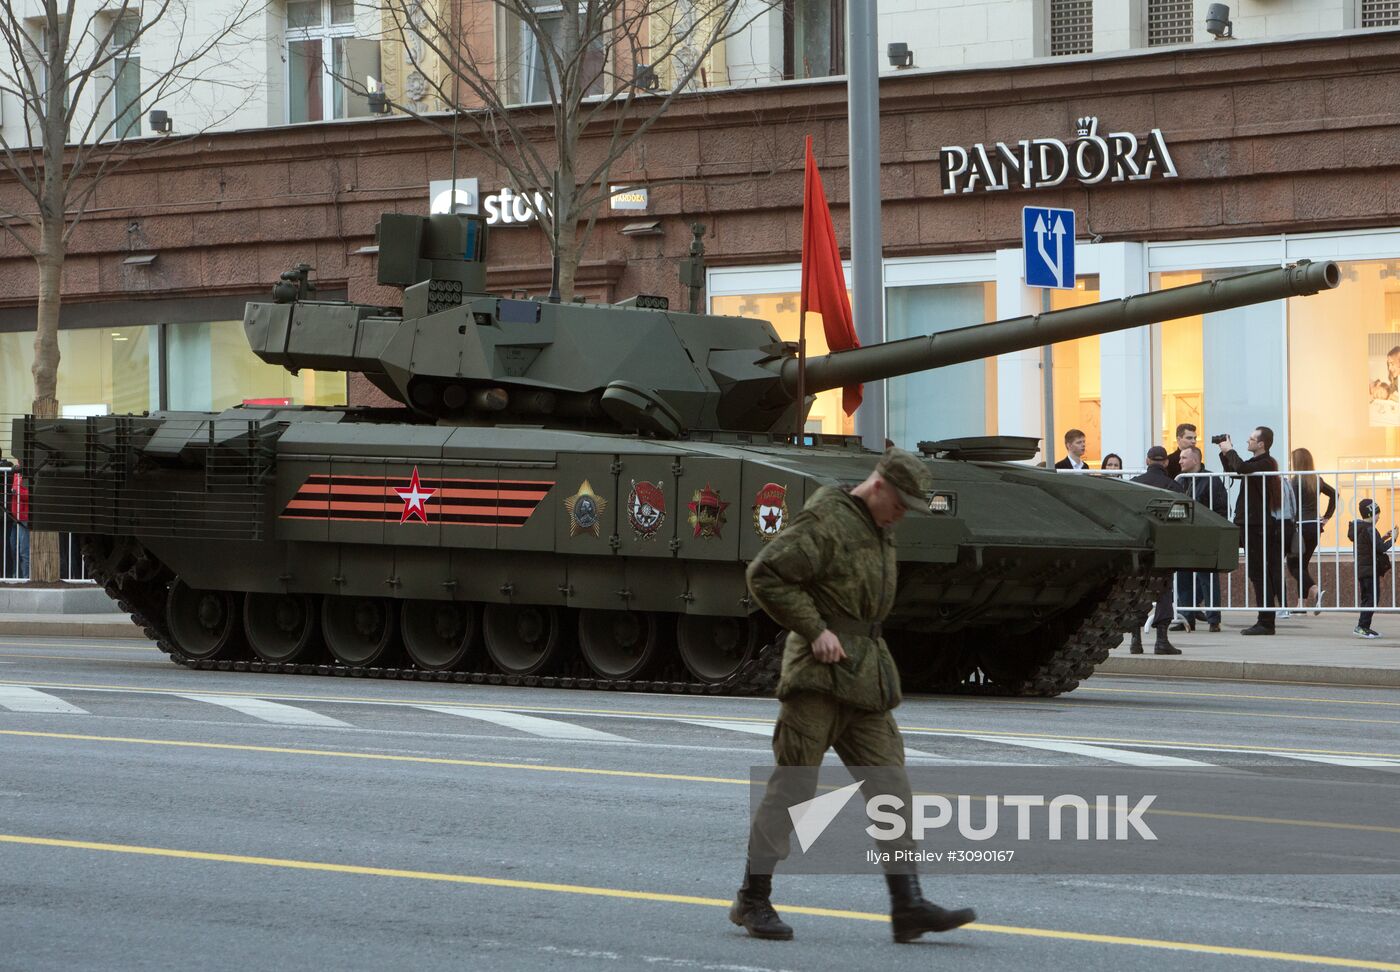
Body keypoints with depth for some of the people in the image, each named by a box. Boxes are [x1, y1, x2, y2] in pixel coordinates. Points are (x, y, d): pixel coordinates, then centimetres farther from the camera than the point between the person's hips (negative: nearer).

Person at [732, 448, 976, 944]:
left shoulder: (879, 531, 17)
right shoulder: (824, 522, -12)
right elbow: (765, 574, -19)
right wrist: (815, 630, -20)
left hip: (865, 677, 9)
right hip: (818, 671, -9)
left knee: (890, 782, 1)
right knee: (793, 784, -6)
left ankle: (908, 904, -3)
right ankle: (753, 900, 2)